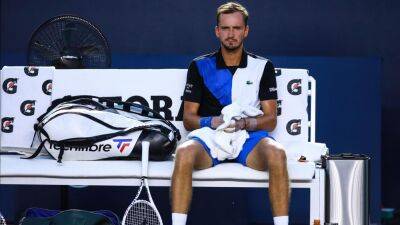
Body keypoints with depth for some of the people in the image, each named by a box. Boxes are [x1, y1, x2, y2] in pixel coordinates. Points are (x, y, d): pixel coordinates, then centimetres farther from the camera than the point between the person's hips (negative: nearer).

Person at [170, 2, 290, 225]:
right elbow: (188, 118, 8)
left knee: (277, 153, -34)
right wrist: (211, 121, -14)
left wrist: (245, 123, -14)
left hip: (250, 136, 0)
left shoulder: (263, 67, 10)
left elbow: (270, 119, 6)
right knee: (184, 152, -35)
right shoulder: (200, 66, 10)